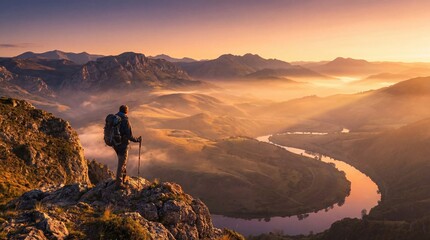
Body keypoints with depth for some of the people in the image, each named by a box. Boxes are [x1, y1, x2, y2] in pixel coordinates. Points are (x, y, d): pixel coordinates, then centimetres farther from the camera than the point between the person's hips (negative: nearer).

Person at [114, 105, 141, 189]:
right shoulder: (125, 121, -23)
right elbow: (129, 136, -23)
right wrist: (137, 140, -7)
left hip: (115, 143, 8)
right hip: (123, 145, -8)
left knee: (122, 161, 25)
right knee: (122, 164, 5)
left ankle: (124, 178, 37)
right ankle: (119, 183, 13)